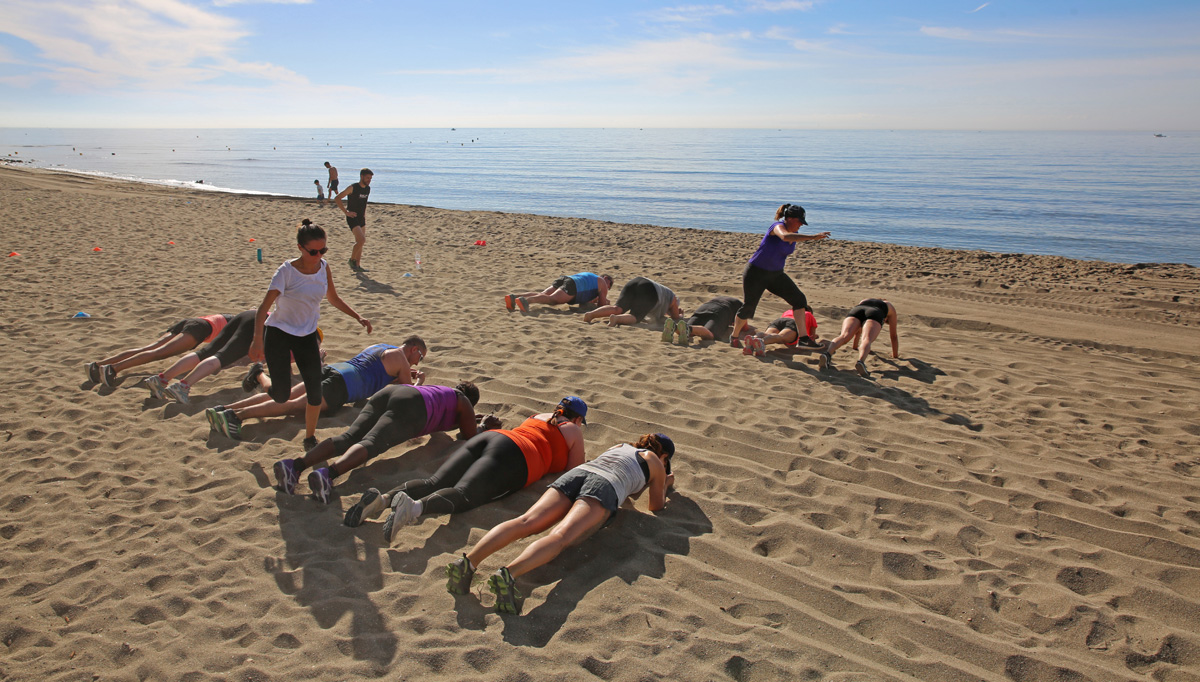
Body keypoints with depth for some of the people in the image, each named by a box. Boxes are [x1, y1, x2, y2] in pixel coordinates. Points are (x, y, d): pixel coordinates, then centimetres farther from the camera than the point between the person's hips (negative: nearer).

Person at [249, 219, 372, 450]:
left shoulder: (323, 267, -5)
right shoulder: (287, 271, -21)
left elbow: (333, 298, 11)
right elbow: (264, 307, -26)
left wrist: (358, 317, 0)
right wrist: (258, 341, -38)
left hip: (307, 334, 4)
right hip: (279, 334, -4)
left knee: (315, 391, -4)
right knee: (281, 396, -7)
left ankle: (310, 438, 17)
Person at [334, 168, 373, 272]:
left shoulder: (368, 189, 7)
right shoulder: (353, 188, -14)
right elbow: (337, 199, -12)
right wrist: (346, 212, -16)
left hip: (361, 218, 8)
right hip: (352, 218, -7)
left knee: (360, 242, 9)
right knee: (361, 240, -19)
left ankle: (357, 265, 18)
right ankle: (352, 260, 0)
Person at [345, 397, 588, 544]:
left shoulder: (539, 416, 39)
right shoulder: (573, 431, 22)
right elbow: (574, 471, 21)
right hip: (512, 454, -6)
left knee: (434, 483, -11)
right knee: (463, 493, -29)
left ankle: (384, 498, -36)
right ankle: (415, 507, -58)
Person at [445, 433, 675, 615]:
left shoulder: (619, 446, 43)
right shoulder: (655, 462, 27)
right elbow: (657, 506, 34)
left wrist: (662, 482, 70)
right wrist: (663, 485, 53)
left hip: (575, 473, 5)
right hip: (604, 485, -5)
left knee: (526, 523, -18)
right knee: (560, 537, -28)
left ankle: (468, 562, -41)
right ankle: (509, 574, -57)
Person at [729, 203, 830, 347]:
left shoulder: (794, 234, 4)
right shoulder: (778, 226, -19)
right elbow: (785, 236, -45)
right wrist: (812, 237, -49)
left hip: (776, 274, 8)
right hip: (756, 272, -8)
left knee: (799, 299, -2)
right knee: (748, 306, -6)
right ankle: (734, 336, 18)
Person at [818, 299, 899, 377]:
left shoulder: (863, 301, 45)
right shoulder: (890, 307, 38)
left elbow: (858, 329, 52)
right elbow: (894, 335, 41)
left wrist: (855, 346, 63)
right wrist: (895, 354, 52)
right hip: (874, 314, -2)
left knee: (844, 336, -20)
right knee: (867, 340, -24)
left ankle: (827, 354, -50)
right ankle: (860, 361, -55)